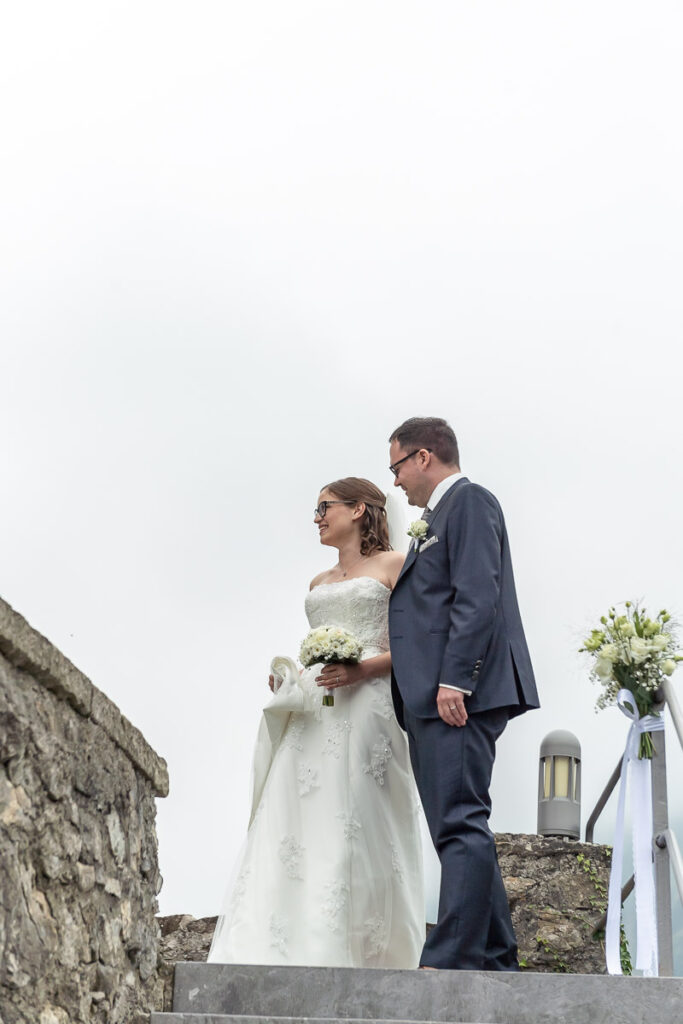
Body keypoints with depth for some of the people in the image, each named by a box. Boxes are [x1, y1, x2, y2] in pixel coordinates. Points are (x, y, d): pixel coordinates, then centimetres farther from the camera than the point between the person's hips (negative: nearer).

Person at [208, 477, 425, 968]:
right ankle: (283, 953, -10)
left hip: (366, 706, -6)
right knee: (293, 824, -7)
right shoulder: (319, 584, 25)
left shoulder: (394, 566, 6)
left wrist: (364, 669, -17)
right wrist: (292, 678, 8)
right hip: (314, 714, 6)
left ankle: (364, 955, -9)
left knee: (355, 830, -12)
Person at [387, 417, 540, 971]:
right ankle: (495, 958, 14)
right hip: (436, 699, 10)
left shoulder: (468, 501, -3)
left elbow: (477, 598, -15)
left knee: (460, 824, -14)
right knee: (460, 827, 10)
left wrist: (453, 681, -22)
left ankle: (455, 958, -17)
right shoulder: (439, 517, 26)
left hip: (458, 694, -10)